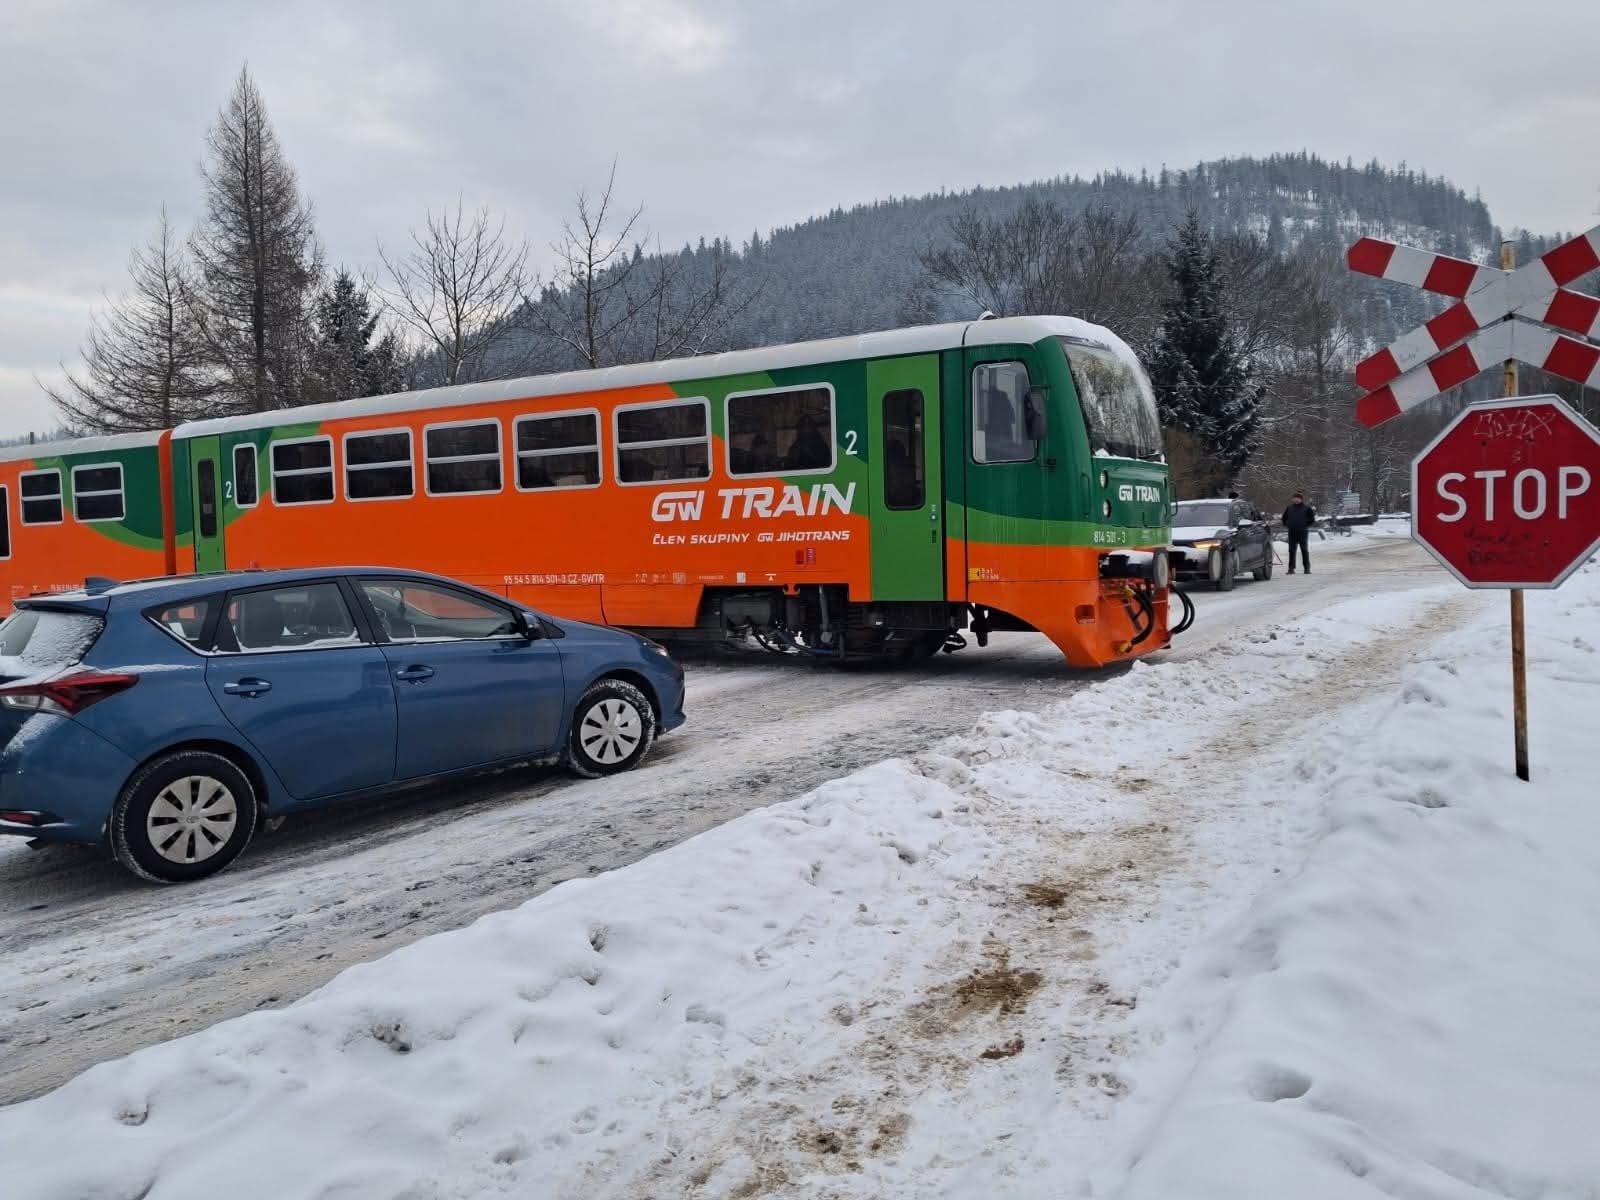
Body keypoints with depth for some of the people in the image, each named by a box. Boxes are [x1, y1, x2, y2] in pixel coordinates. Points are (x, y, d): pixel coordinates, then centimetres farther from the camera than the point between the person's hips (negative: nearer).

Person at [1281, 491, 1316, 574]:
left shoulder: (1307, 508, 0)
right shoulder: (1289, 508, 9)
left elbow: (1312, 518, 2)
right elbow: (1284, 518, 22)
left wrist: (1307, 525, -4)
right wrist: (1286, 525, 11)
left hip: (1303, 532, -3)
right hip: (1292, 533, 3)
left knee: (1305, 550, 0)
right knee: (1292, 550, 2)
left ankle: (1307, 568, 5)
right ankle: (1291, 568, 5)